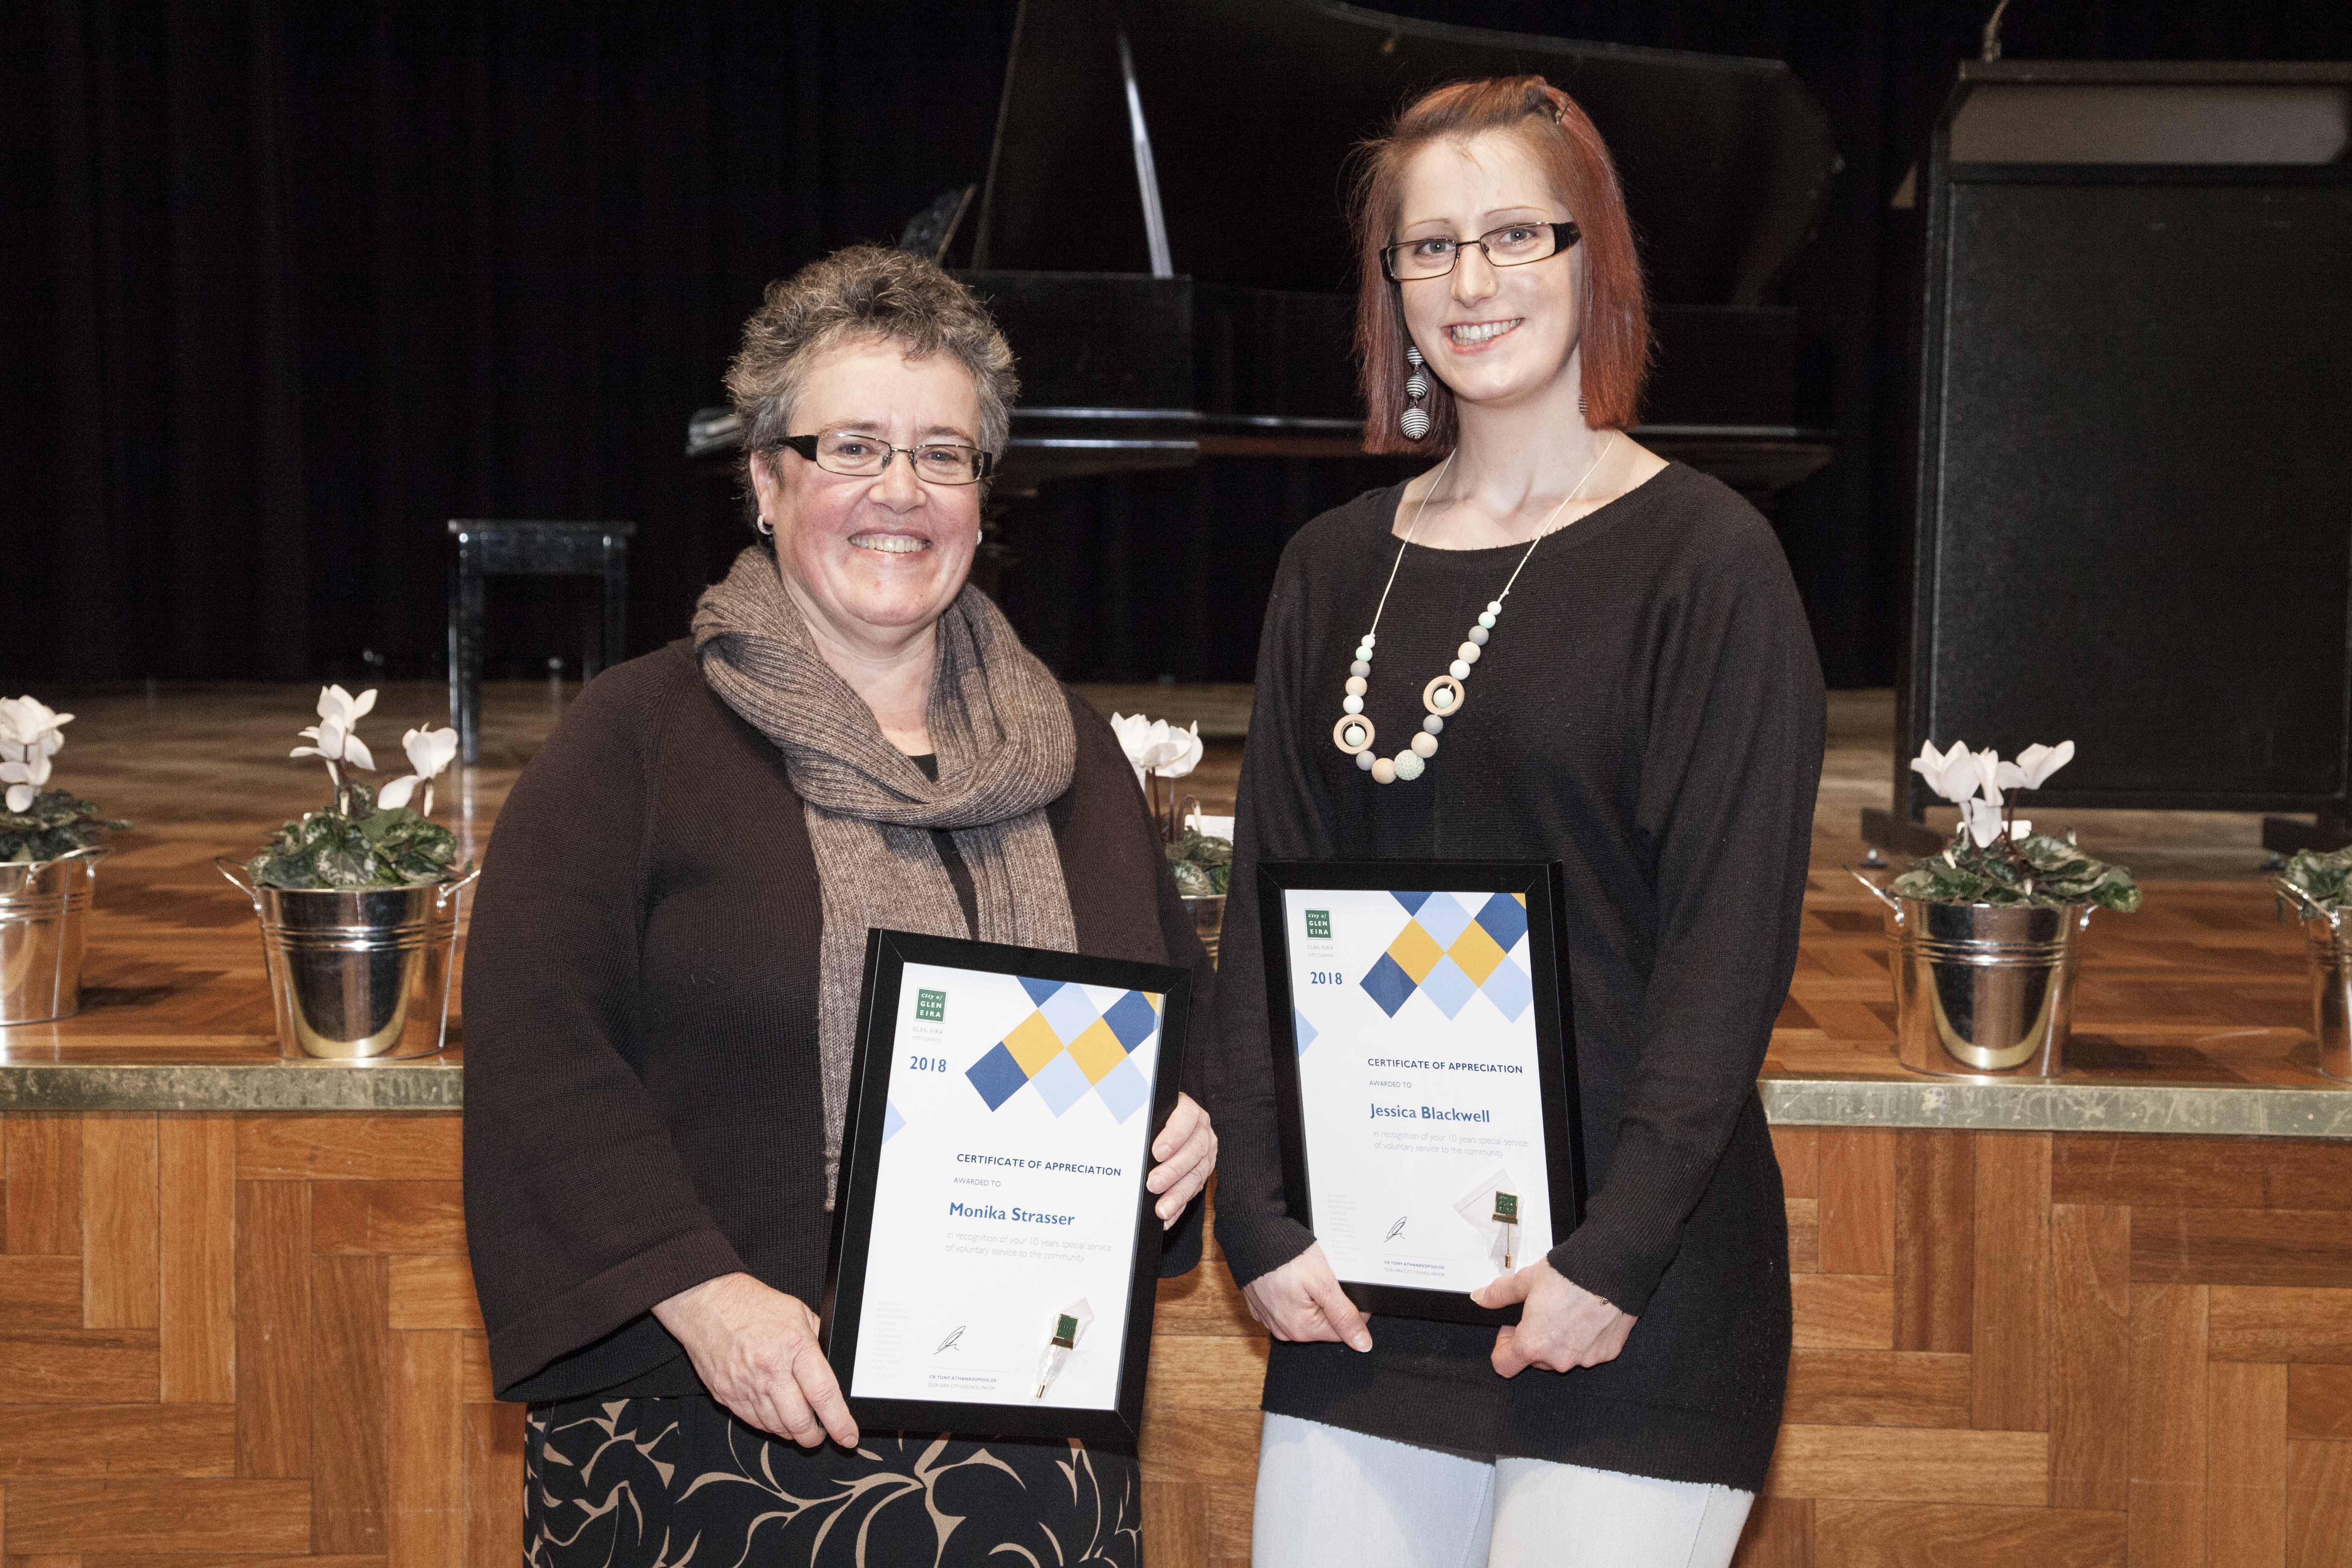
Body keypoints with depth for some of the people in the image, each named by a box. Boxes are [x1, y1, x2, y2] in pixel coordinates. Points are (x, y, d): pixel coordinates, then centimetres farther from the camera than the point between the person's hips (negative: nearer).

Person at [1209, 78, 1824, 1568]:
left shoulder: (1703, 555, -4)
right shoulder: (1336, 568, 11)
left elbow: (1735, 938, -9)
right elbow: (1268, 917, 9)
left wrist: (1620, 1251, -14)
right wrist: (1262, 1218, 0)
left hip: (1632, 1290, -4)